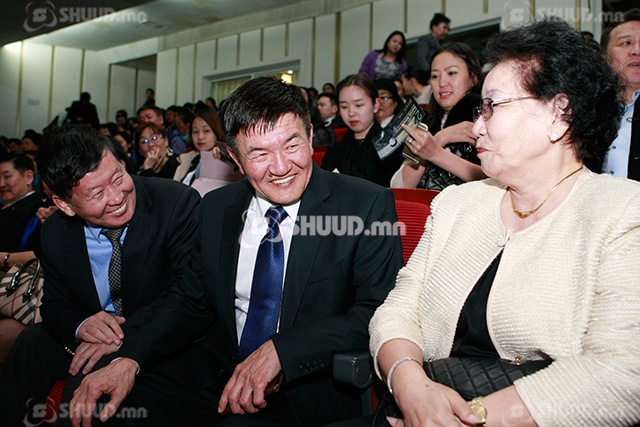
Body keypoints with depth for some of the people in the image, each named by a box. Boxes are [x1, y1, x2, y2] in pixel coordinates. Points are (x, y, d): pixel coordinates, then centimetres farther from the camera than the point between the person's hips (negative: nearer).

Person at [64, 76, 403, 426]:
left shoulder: (369, 206, -10)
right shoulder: (216, 209, 5)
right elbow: (190, 302, 8)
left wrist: (280, 350, -25)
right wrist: (129, 359, -10)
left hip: (309, 388, -3)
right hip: (218, 373, 4)